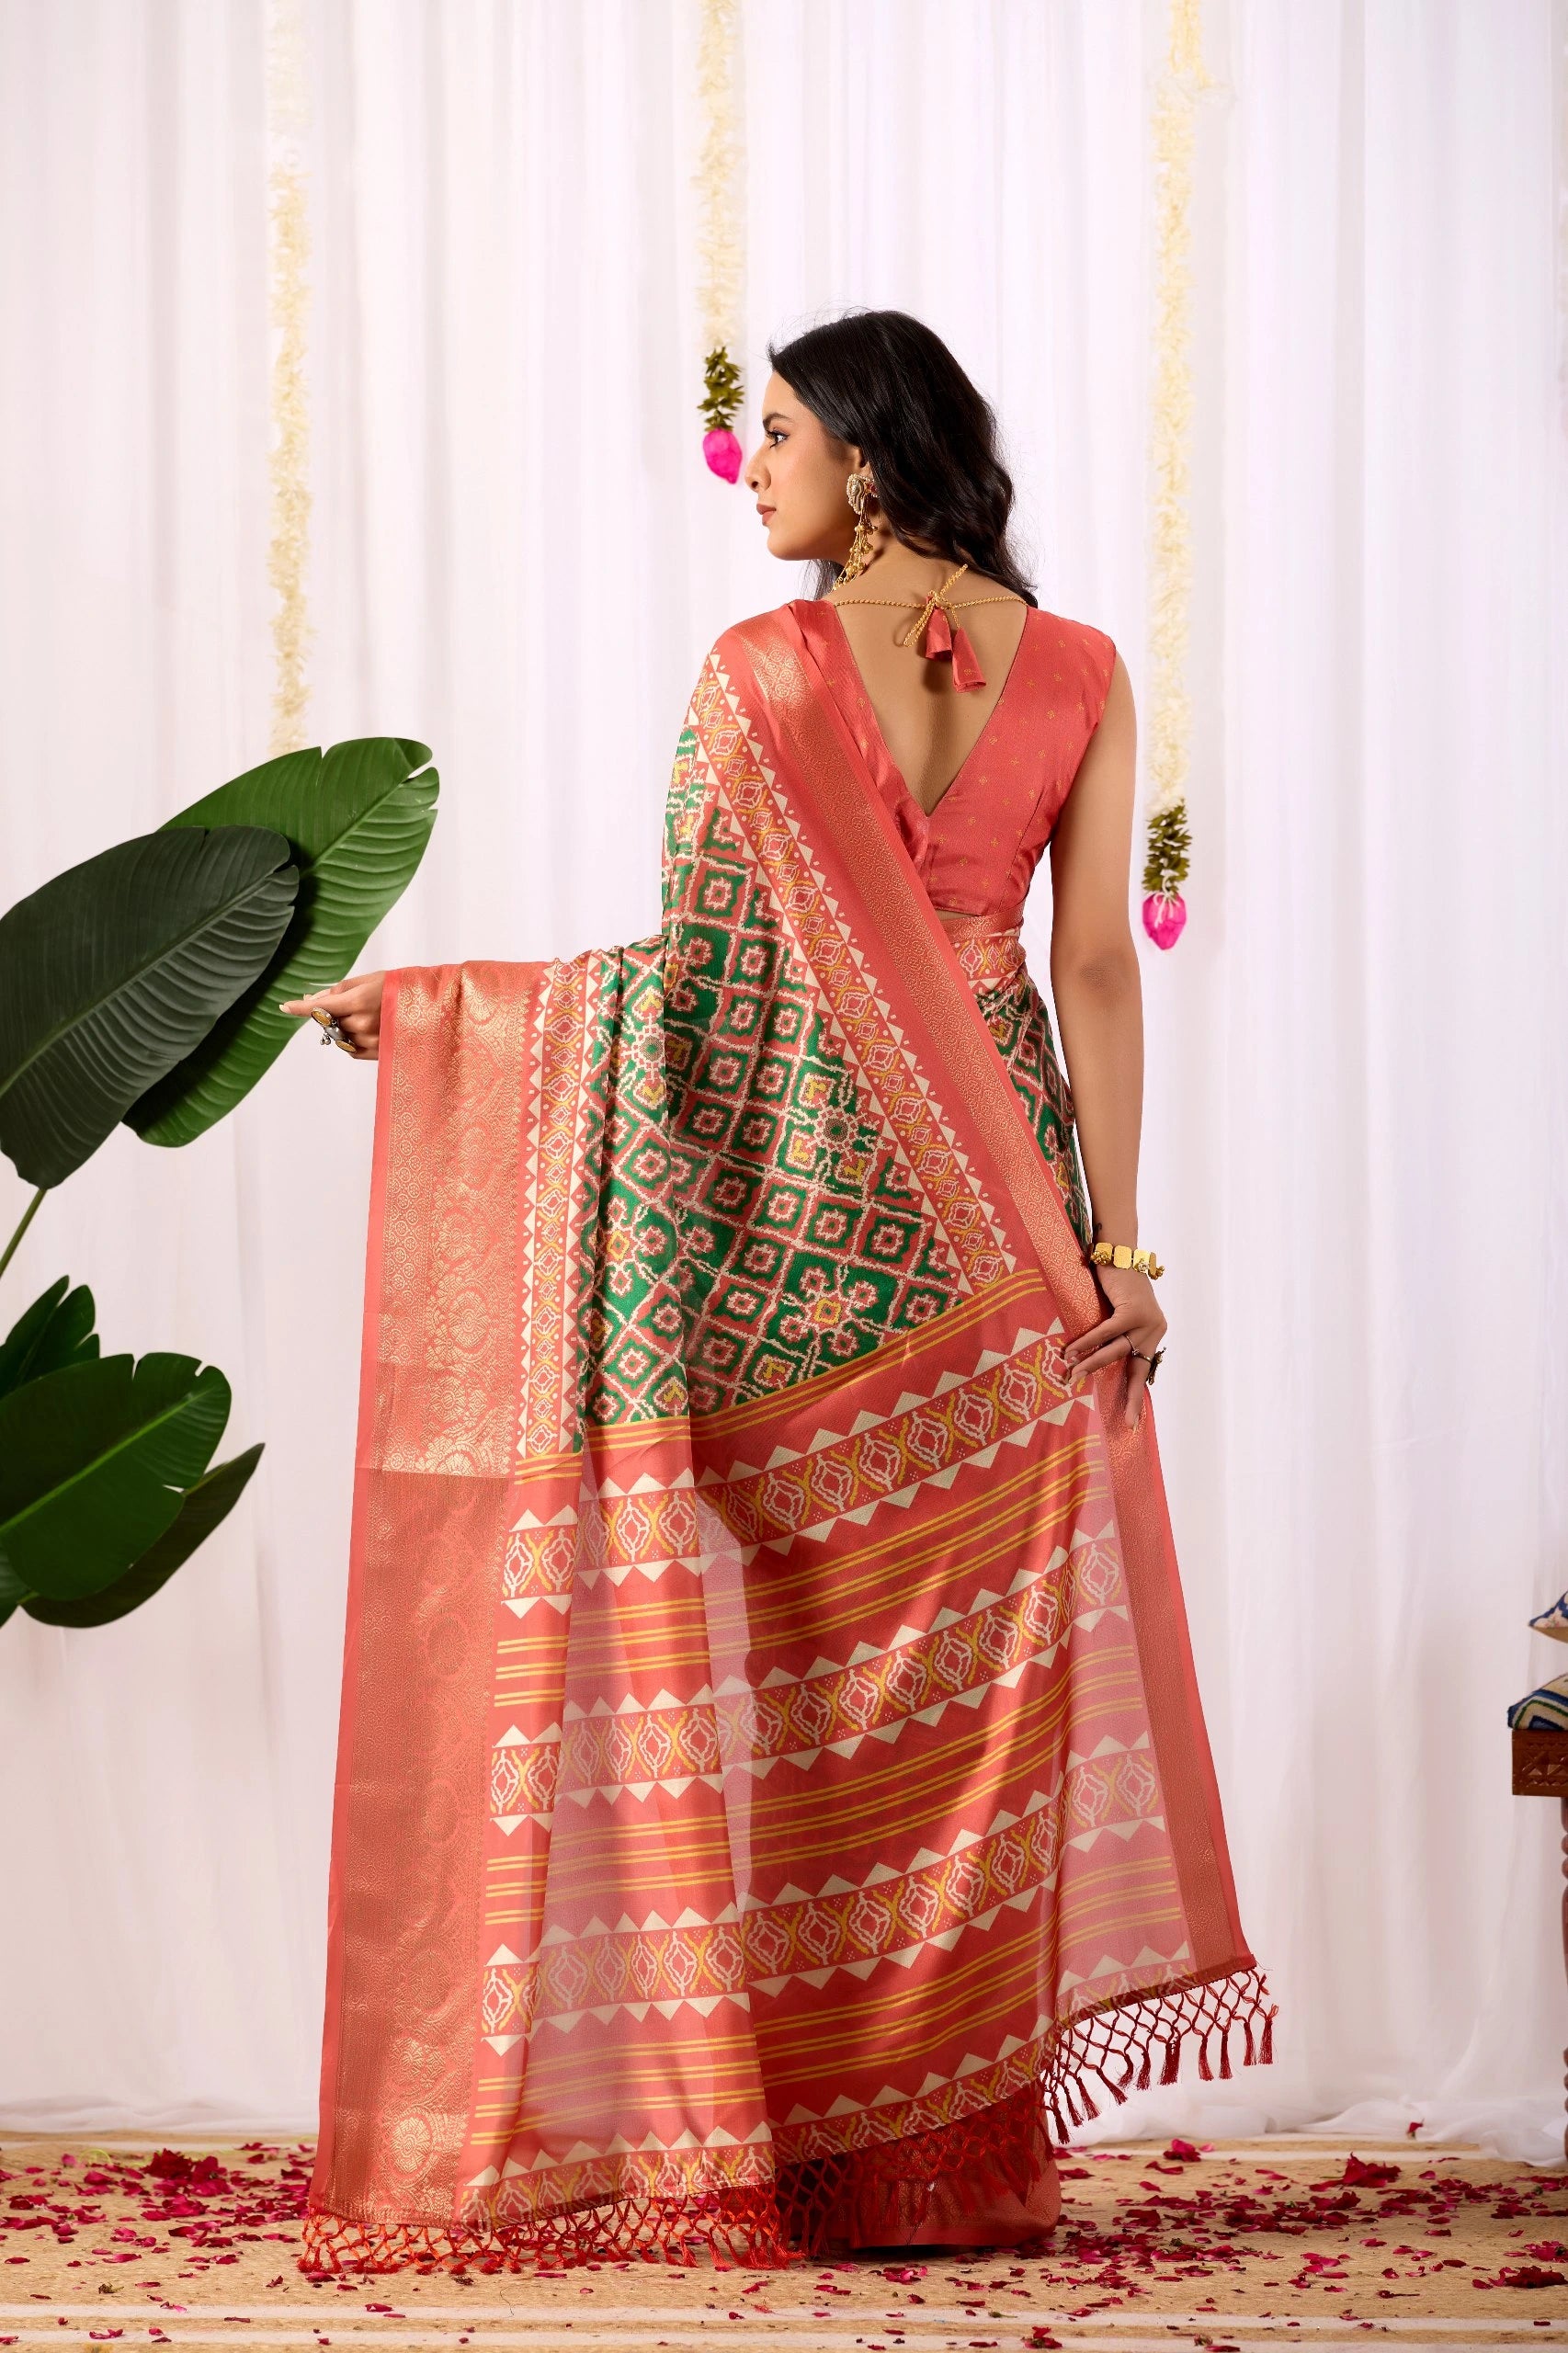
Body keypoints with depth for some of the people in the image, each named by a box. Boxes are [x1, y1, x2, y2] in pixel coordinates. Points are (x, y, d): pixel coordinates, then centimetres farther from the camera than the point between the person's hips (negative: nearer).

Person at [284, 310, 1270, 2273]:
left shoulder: (766, 671, -8)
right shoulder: (1075, 670, 3)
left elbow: (699, 973, -9)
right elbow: (1098, 969, 0)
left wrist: (420, 1001, 0)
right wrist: (1118, 1243, 1)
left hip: (788, 1178, -3)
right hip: (988, 1185, 3)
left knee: (789, 1645, 3)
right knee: (976, 1637, 7)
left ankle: (771, 2142, 5)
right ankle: (966, 2145, 10)